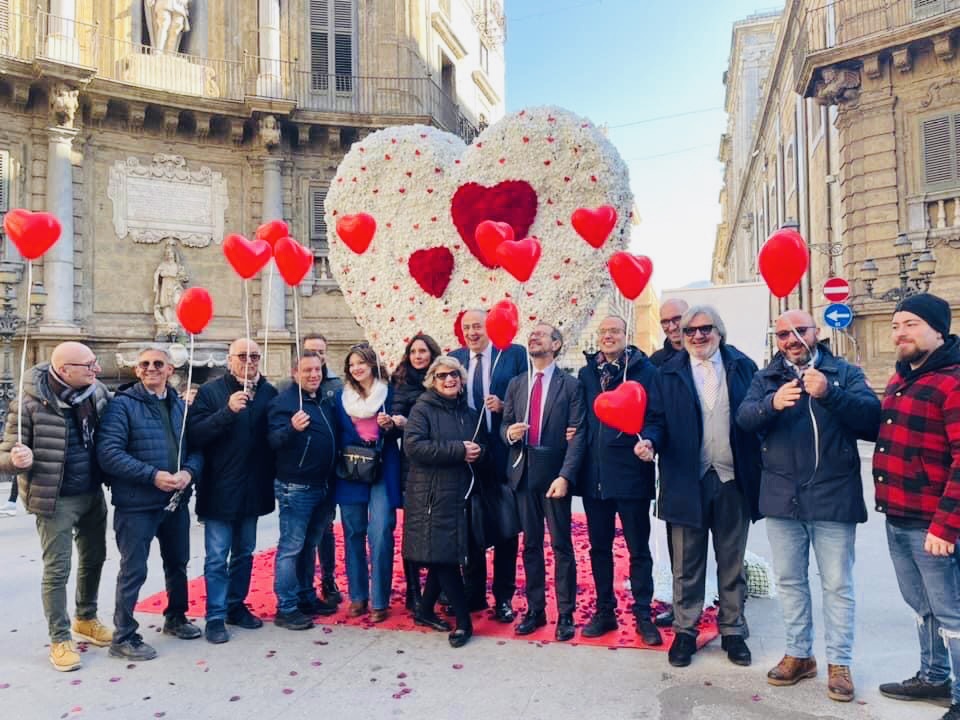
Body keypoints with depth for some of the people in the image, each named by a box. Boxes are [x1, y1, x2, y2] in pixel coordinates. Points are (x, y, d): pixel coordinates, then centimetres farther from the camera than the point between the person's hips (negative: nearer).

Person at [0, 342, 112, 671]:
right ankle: (60, 640, 20)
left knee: (94, 558, 19)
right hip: (56, 500, -6)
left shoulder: (97, 391, -4)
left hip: (93, 494, 6)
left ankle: (86, 619, 40)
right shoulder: (29, 404, -19)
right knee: (57, 570, 4)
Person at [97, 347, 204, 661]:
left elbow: (196, 447, 8)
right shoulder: (123, 404, -10)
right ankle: (124, 637, 15)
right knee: (133, 571, 1)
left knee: (178, 562, 19)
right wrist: (152, 475, -23)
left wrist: (188, 471, -13)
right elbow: (109, 452, -18)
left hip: (176, 501, 6)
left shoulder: (180, 405, 8)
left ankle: (175, 618, 38)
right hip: (137, 503, -6)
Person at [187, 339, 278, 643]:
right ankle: (215, 616, 13)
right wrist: (228, 411, -28)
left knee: (244, 553, 16)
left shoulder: (269, 392, 3)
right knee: (217, 557, 3)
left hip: (253, 489, 4)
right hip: (219, 489, -4)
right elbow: (195, 434, -17)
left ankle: (236, 605, 30)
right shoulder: (211, 391, -7)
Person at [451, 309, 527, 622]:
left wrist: (505, 406, -20)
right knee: (470, 527, 14)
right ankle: (474, 594, 29)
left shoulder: (514, 354, -3)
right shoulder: (454, 358, 7)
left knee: (505, 528, 8)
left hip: (503, 453, -3)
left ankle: (503, 598, 22)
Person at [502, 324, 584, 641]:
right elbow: (505, 424, 16)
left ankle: (566, 614, 13)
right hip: (523, 472, 4)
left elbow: (578, 434, -8)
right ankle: (535, 609, 23)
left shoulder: (570, 385, -2)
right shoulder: (516, 384, 13)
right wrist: (509, 432, -9)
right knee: (530, 544, 11)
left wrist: (565, 476, -17)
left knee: (561, 545, 2)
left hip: (554, 473, -4)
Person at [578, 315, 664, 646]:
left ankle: (643, 614, 21)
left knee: (638, 548, 7)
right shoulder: (586, 373, 9)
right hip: (593, 473, 4)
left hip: (631, 472, -4)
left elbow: (656, 417, -7)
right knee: (599, 547, 13)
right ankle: (604, 611, 27)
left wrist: (648, 440, -24)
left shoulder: (644, 370, -3)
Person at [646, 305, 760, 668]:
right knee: (687, 563, 9)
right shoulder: (669, 373, 3)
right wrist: (650, 442, -19)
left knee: (732, 562, 14)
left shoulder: (742, 366, 4)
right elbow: (660, 420, 2)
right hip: (688, 480, -1)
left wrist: (760, 471, -8)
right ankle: (685, 631, 22)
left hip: (733, 479, 1)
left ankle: (733, 631, 28)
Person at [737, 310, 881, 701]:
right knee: (789, 580, 13)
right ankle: (798, 654, 29)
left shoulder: (845, 372, 2)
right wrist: (772, 403, -31)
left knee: (837, 584, 6)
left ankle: (839, 662, 21)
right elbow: (744, 418, -10)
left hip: (833, 497, -2)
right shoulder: (765, 378, 6)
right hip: (782, 497, 3)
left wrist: (829, 394, -29)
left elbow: (872, 416, -13)